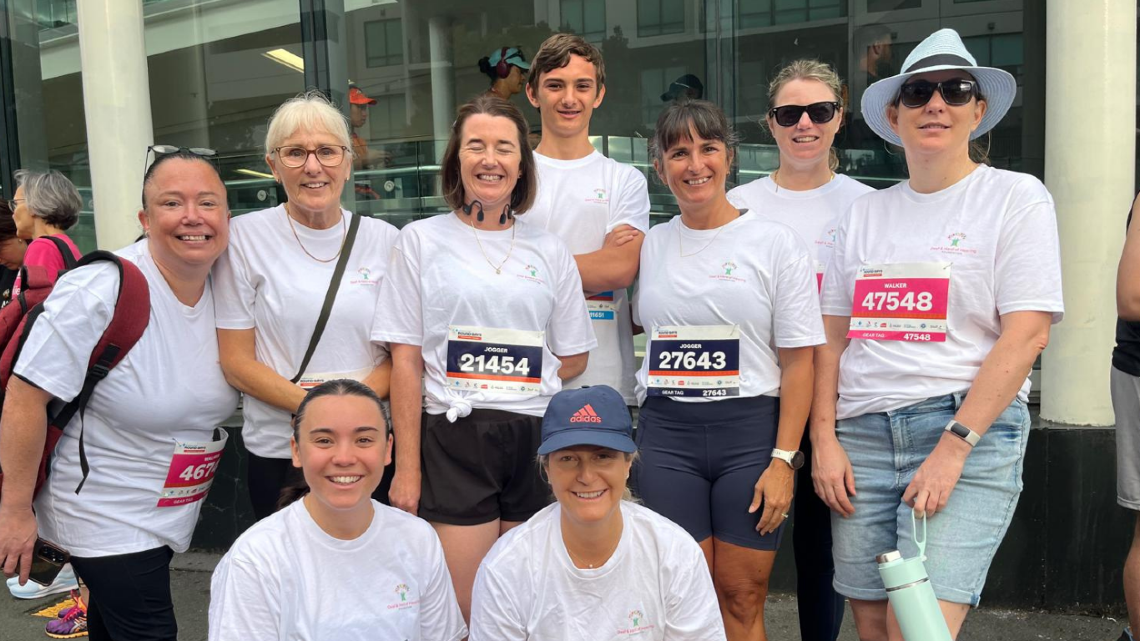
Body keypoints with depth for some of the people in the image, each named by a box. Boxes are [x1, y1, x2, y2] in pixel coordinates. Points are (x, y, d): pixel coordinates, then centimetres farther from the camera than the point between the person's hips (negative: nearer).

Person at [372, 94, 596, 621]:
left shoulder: (549, 250, 8)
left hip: (536, 438, 2)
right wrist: (407, 468, -5)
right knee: (463, 613, 1)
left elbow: (573, 358, 12)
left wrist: (499, 387, -1)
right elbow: (407, 360, 0)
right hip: (453, 440, -2)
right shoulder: (421, 240, 3)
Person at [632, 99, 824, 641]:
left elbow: (798, 361, -3)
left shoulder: (776, 243, 0)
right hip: (666, 433, 2)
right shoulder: (649, 245, 9)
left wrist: (783, 459, -9)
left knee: (742, 597, 4)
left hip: (751, 429, -2)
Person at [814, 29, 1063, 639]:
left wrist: (953, 448, -15)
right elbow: (832, 337, 12)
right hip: (862, 433, 4)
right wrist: (824, 440, 2)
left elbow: (1026, 336, -8)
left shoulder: (1016, 196, 2)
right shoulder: (865, 212, 14)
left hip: (970, 430, -4)